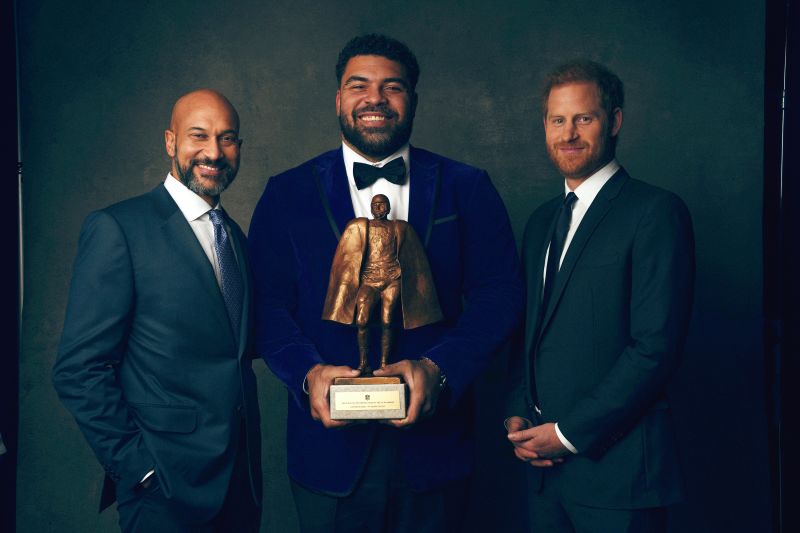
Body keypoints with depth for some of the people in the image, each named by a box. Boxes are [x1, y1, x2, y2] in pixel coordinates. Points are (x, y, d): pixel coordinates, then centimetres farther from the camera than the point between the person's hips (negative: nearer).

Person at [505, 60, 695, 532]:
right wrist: (518, 416, 3)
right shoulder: (542, 221, 13)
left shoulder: (656, 212, -10)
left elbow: (656, 347, -17)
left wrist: (569, 434, -14)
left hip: (615, 465, -6)